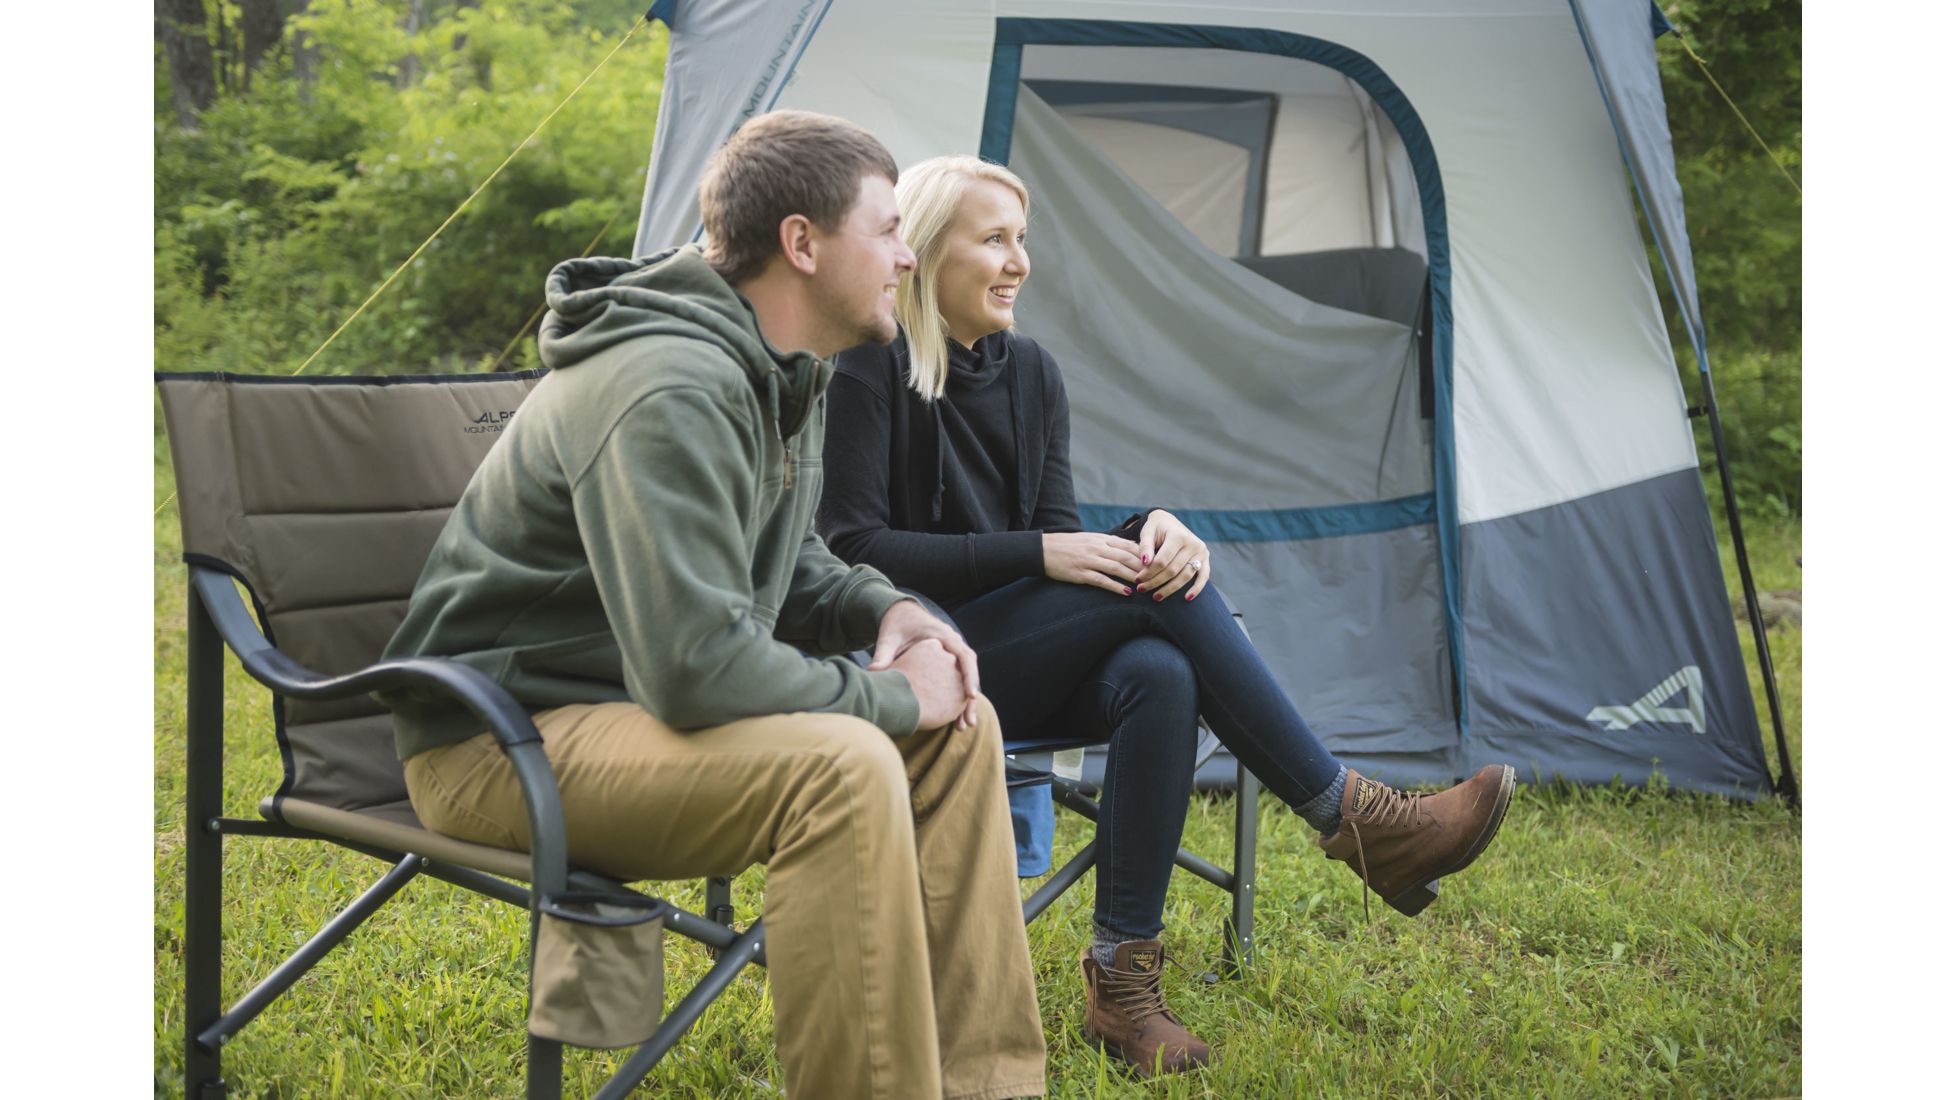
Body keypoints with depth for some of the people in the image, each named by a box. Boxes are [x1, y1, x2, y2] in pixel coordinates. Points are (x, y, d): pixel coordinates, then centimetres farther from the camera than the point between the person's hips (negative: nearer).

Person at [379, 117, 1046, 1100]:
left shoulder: (782, 374, 6)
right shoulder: (672, 390, -27)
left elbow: (777, 560, 20)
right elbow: (694, 669, -33)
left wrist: (883, 612, -1)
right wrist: (889, 696, -18)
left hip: (643, 705, 10)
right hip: (503, 739, -10)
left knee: (959, 728, -1)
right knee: (840, 767, -31)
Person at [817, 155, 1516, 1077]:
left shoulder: (1029, 373, 11)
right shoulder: (869, 371, -9)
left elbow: (1059, 532, 7)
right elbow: (853, 548, -15)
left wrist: (1144, 533, -17)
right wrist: (1035, 555, -22)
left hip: (1017, 667, 6)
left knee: (1157, 675, -29)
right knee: (1152, 595, -26)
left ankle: (1122, 979, -25)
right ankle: (1356, 822, -20)